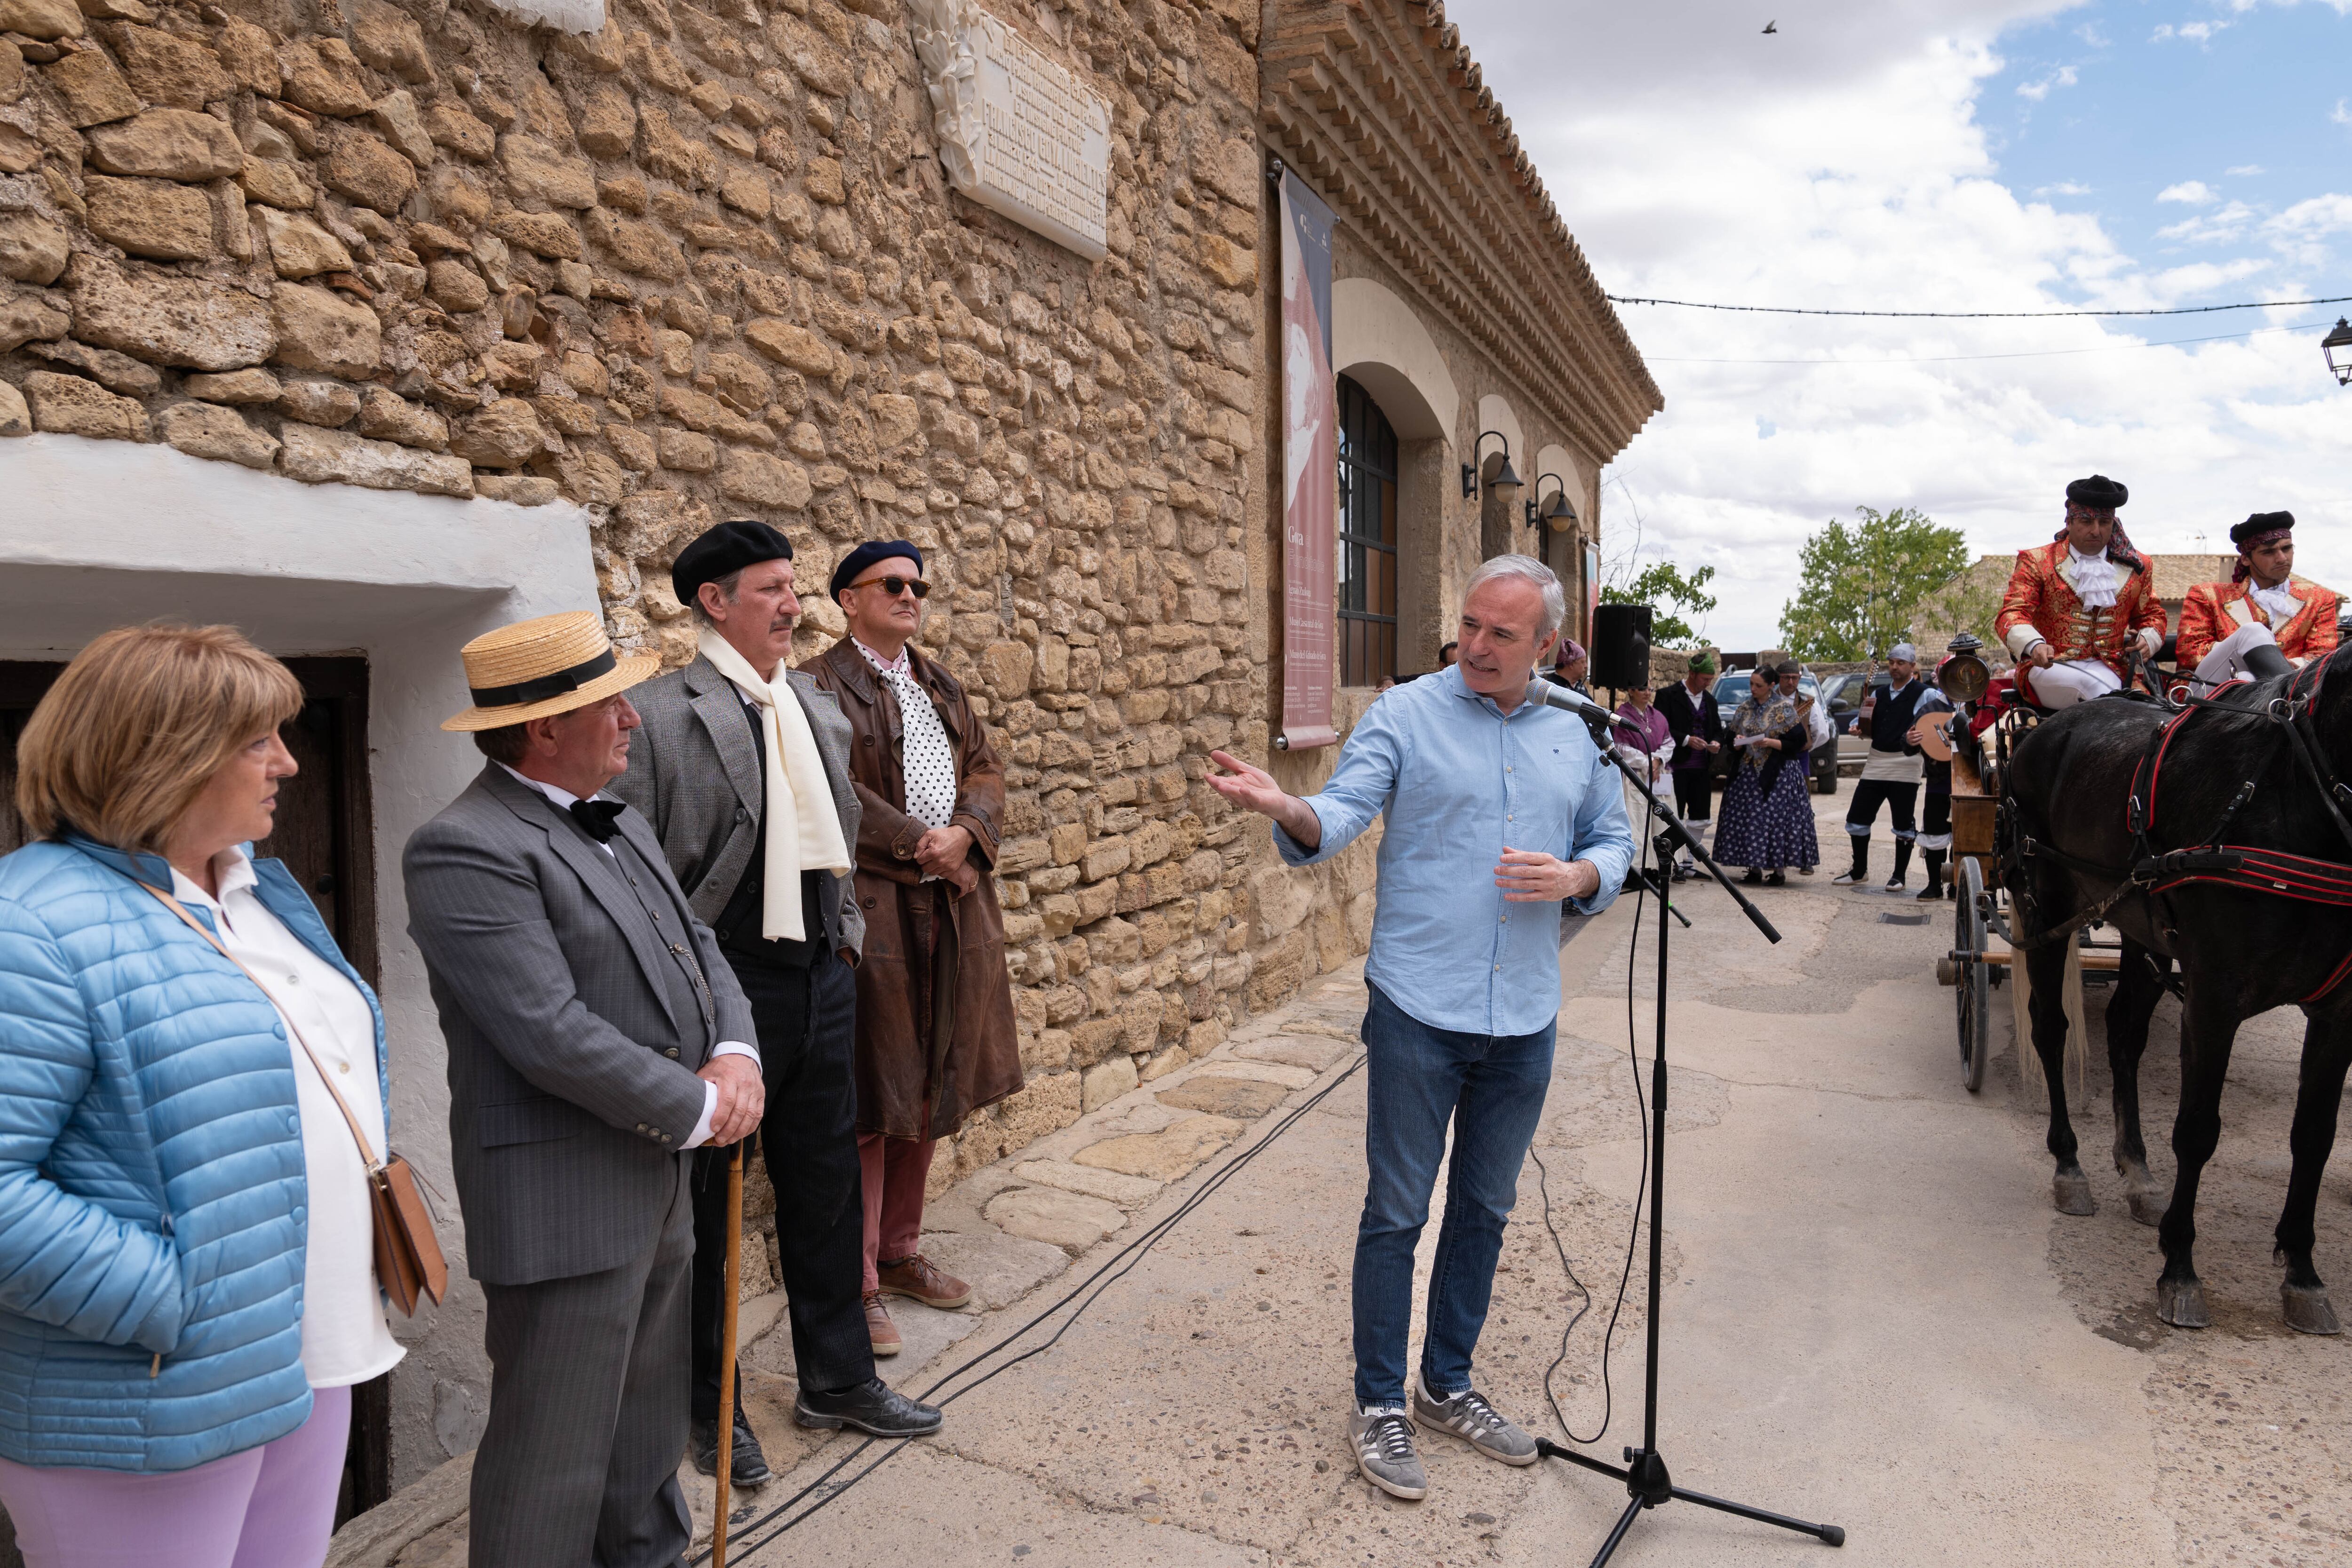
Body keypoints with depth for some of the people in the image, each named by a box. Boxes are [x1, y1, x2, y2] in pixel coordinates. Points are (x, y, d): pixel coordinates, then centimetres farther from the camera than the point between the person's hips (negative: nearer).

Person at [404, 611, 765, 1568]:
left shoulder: (623, 828, 11)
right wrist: (696, 1107, -14)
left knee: (647, 1436, 23)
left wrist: (734, 1054, -5)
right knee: (555, 1460, 6)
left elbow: (693, 947, 14)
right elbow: (554, 1034, -24)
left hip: (659, 1187, 9)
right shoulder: (465, 851, -18)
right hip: (563, 1208, -9)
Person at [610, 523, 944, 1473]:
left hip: (822, 979, 7)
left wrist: (847, 931, 12)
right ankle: (708, 1405, 29)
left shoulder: (819, 709, 11)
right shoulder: (659, 713, -11)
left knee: (826, 1187, 17)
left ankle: (837, 1378, 34)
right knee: (705, 1199, 10)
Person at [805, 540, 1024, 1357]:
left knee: (930, 1088, 14)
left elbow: (986, 768, 12)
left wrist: (963, 833, -8)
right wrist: (919, 845, -16)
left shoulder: (940, 683, 17)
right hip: (872, 911, -7)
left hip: (951, 907, 8)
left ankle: (901, 1251, 30)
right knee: (869, 1098, 0)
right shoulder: (823, 686, -7)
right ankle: (856, 1281, 12)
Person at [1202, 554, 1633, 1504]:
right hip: (1420, 1009, -4)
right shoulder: (1405, 715, -5)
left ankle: (1448, 1385, 35)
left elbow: (1613, 842, 15)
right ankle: (1378, 1403, 22)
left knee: (1485, 1210, 17)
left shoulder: (1576, 735, 8)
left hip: (1524, 1018, 5)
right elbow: (1341, 816, -16)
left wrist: (1575, 877, -8)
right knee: (1397, 1213, 5)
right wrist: (1285, 808, -38)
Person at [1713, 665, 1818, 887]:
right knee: (1750, 819, 2)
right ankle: (1755, 869, 9)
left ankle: (1779, 870, -1)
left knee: (1777, 818, -8)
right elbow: (1732, 742, 16)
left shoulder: (1785, 709, -2)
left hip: (1778, 774, -5)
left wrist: (1770, 743, -17)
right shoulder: (1745, 709, 12)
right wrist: (1738, 743, -6)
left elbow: (1797, 743, -5)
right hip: (1748, 773, 5)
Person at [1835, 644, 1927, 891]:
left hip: (1904, 766, -6)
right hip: (1875, 764, 6)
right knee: (1857, 819, 5)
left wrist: (1915, 741, -33)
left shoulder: (1922, 694, -3)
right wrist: (1866, 712, -1)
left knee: (1904, 825, 1)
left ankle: (1900, 875, 13)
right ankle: (1859, 872, 18)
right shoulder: (1880, 693, 14)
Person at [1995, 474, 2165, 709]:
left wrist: (2147, 640, 4)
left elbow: (2152, 614, 30)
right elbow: (2012, 614, -6)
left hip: (2110, 669, 3)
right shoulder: (2036, 562, 7)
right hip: (2049, 669, -3)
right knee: (2093, 685, -36)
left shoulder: (2135, 567, 18)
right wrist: (2034, 645, -28)